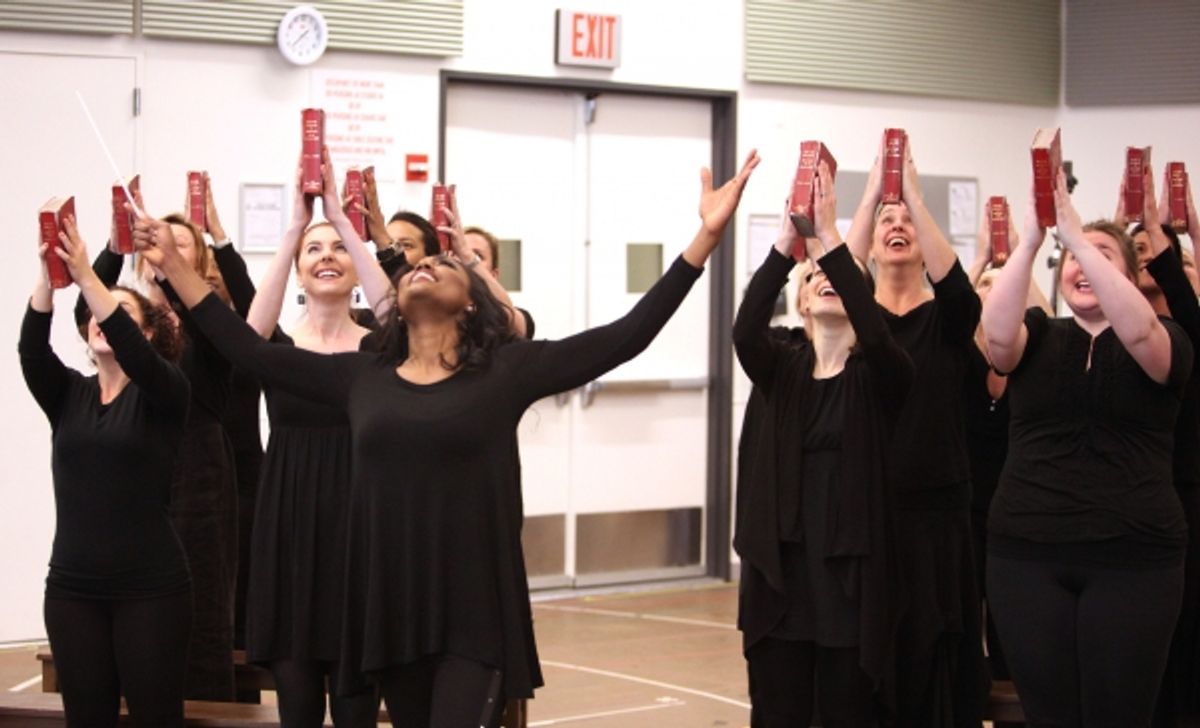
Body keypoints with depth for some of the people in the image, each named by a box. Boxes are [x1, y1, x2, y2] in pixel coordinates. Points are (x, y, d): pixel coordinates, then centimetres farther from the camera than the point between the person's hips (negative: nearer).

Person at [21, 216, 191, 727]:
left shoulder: (163, 393, -1)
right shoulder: (67, 394, 8)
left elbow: (135, 356, -22)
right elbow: (31, 348, -10)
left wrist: (85, 275, -30)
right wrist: (49, 272, -25)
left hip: (151, 588, -4)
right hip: (72, 587, 4)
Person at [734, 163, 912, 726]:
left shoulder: (879, 376, 1)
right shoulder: (781, 368, 7)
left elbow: (874, 332, -22)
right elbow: (746, 330, -14)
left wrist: (830, 235, -26)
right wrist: (788, 240, -25)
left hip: (852, 570, -2)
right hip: (780, 567, 2)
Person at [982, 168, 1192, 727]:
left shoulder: (1163, 343, 3)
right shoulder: (1039, 338, 7)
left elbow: (1137, 329, -21)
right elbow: (997, 332, -16)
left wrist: (1076, 232, -25)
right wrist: (1031, 238, -26)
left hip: (1132, 558, -1)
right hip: (1026, 555, 2)